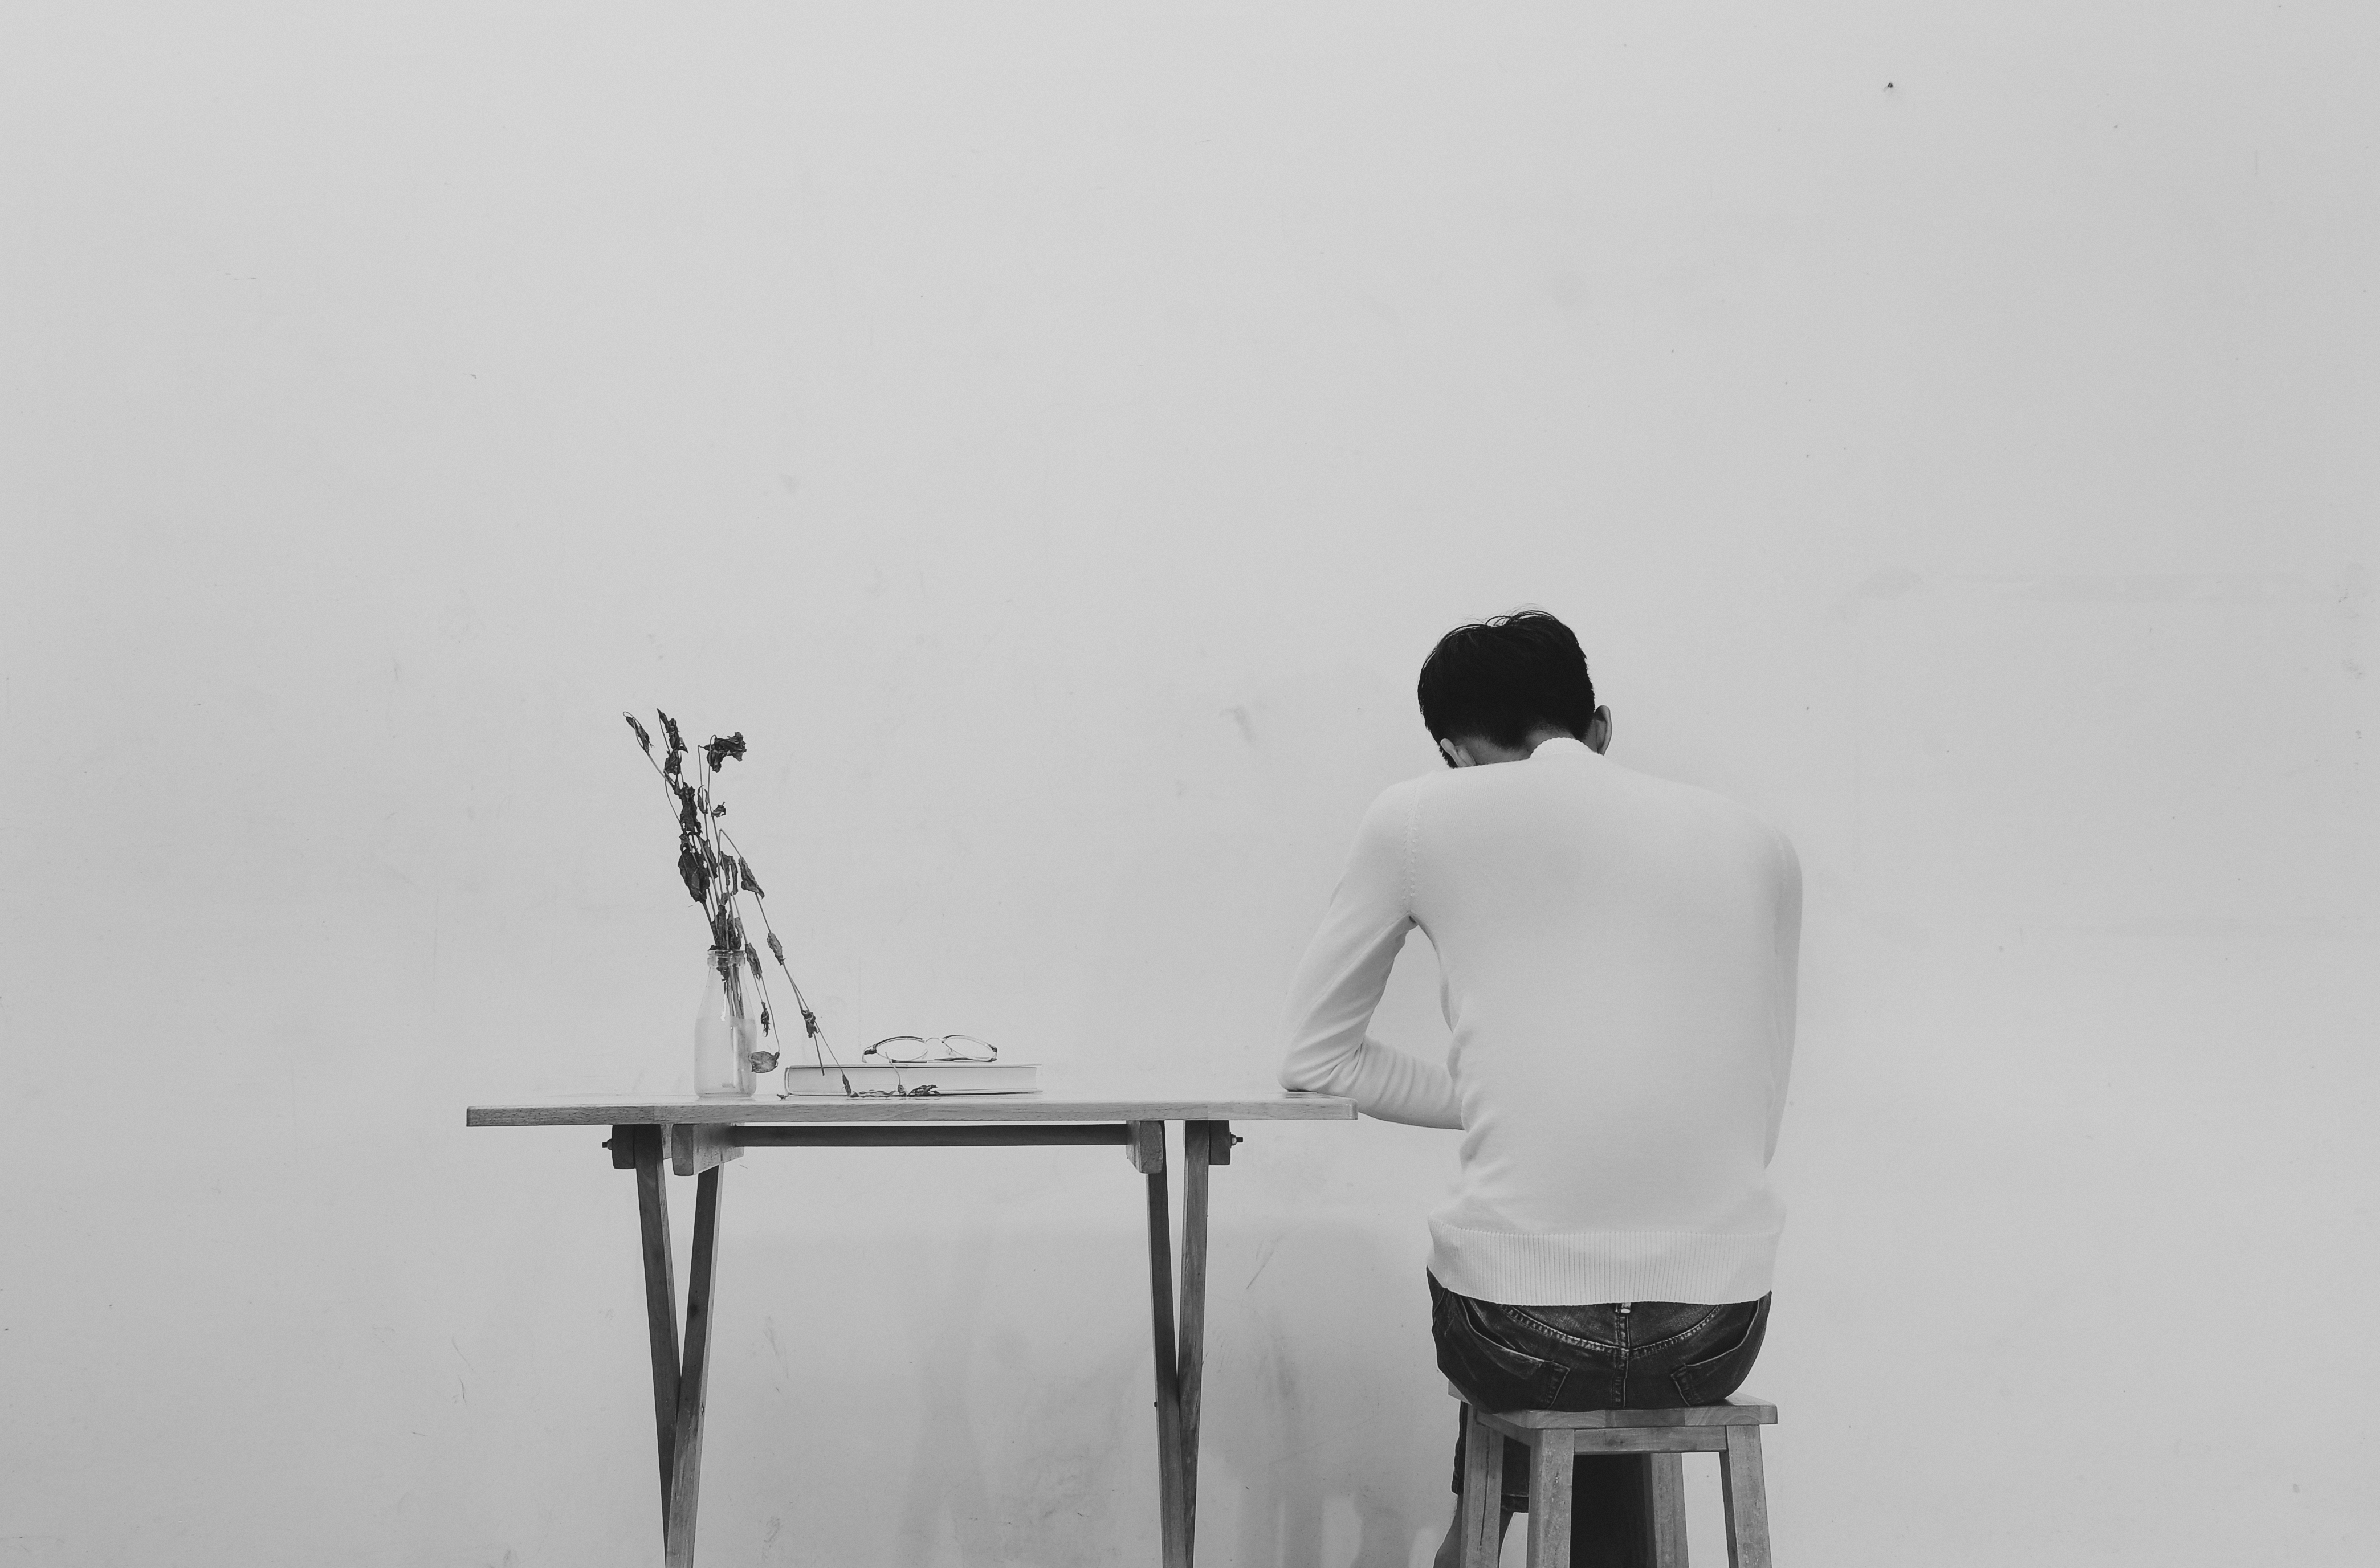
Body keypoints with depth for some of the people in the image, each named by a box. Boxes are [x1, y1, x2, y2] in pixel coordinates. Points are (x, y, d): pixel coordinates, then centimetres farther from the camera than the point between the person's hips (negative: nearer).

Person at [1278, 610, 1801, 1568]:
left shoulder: (1420, 817, 5)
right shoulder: (1753, 842, 12)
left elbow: (1314, 1059, 11)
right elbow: (1755, 1118, 16)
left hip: (1518, 1331, -2)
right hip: (1720, 1333, 2)